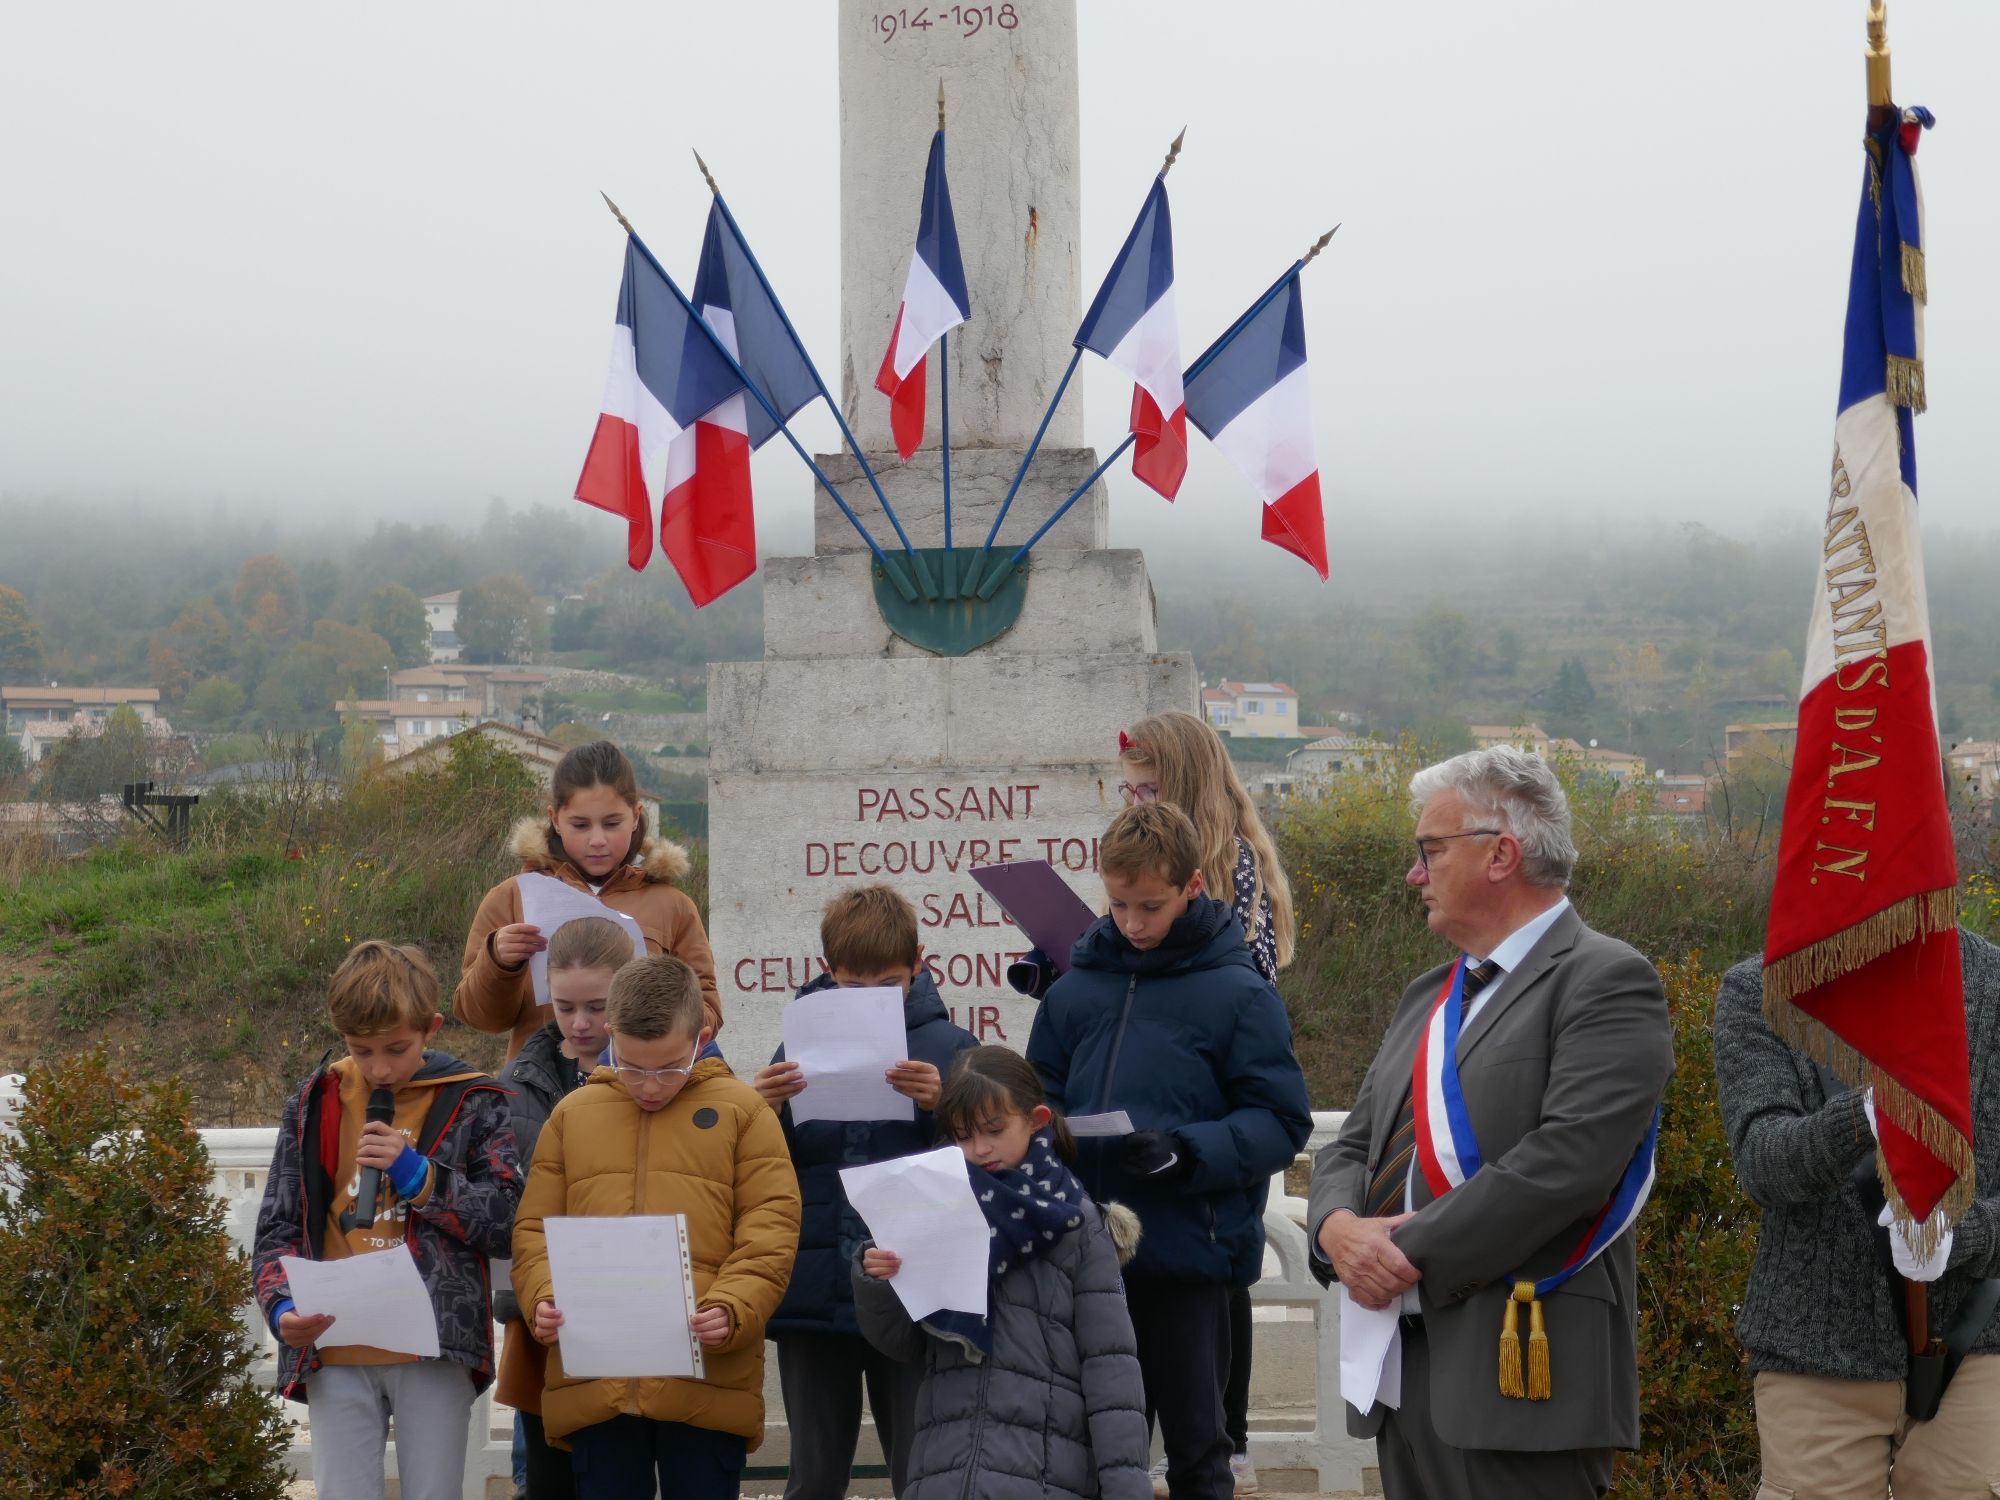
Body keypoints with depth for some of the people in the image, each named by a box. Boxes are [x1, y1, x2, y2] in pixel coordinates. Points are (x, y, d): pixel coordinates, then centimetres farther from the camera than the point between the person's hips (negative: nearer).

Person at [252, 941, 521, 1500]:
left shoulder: (471, 1102, 3)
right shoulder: (314, 1105, 9)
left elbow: (508, 1222, -2)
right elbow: (279, 1229, 9)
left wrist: (418, 1175, -11)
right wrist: (282, 1306, -9)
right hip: (337, 1352, 2)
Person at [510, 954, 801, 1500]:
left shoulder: (742, 1110, 6)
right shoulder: (573, 1114, 14)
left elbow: (770, 1228, 0)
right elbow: (536, 1226, 14)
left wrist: (731, 1310, -16)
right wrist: (543, 1298, -6)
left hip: (708, 1380, -2)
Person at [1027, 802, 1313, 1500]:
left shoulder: (1238, 993, -7)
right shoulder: (1076, 988, 4)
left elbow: (1280, 1123, -9)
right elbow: (1041, 1097, 14)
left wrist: (1185, 1153, -22)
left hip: (1190, 1256, -4)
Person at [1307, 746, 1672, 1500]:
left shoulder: (1605, 981, -6)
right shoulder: (1428, 998, 21)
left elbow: (1567, 1159, -18)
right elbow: (1352, 1146, 19)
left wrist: (1415, 1254, -16)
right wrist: (1338, 1226, -4)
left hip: (1521, 1376, -8)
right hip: (1408, 1373, 8)